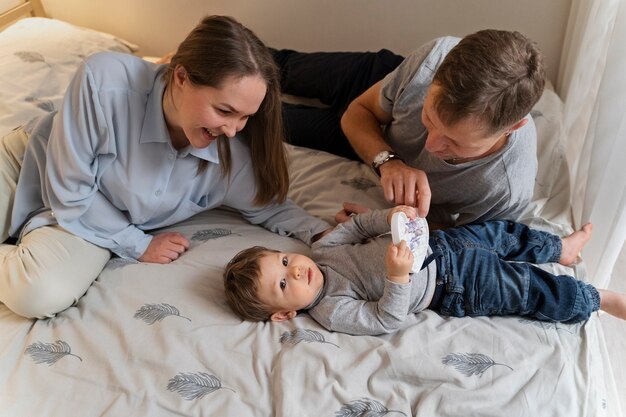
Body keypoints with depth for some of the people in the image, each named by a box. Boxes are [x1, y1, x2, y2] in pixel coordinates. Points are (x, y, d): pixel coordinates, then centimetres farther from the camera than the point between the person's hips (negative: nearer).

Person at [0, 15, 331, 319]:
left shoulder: (233, 155, -24)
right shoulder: (104, 80, -35)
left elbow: (268, 206, -4)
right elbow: (69, 191, -24)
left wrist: (324, 233, -22)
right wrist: (138, 245, -18)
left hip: (101, 223, 1)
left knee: (44, 295, -25)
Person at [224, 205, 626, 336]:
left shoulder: (322, 248, -7)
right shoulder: (333, 313, -24)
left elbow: (358, 226, 2)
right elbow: (388, 319, -24)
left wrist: (389, 214, -17)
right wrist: (398, 277, -39)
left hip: (438, 245, 6)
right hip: (452, 288, -6)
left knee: (500, 231, 16)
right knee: (533, 292, -4)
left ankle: (559, 248, 43)